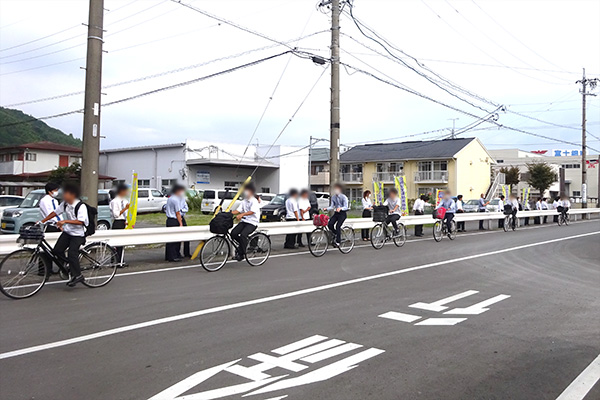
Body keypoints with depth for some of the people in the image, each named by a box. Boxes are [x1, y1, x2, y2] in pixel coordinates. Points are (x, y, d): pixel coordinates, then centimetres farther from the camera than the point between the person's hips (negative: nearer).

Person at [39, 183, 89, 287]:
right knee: (57, 250, -5)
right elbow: (55, 212, 12)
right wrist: (42, 221, 9)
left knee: (72, 253, -14)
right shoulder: (65, 204, 1)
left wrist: (65, 221, -35)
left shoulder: (81, 206, -20)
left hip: (77, 234, -6)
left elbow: (80, 221, -29)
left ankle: (77, 275, -2)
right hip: (67, 231, 7)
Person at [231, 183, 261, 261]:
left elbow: (252, 211, -24)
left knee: (243, 235, -29)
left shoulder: (254, 201, -8)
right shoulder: (244, 201, 15)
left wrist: (241, 215, -39)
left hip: (252, 223, -7)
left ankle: (241, 254, -15)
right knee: (233, 233, -14)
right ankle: (244, 244, 12)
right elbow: (238, 210, 9)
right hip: (244, 221, 7)